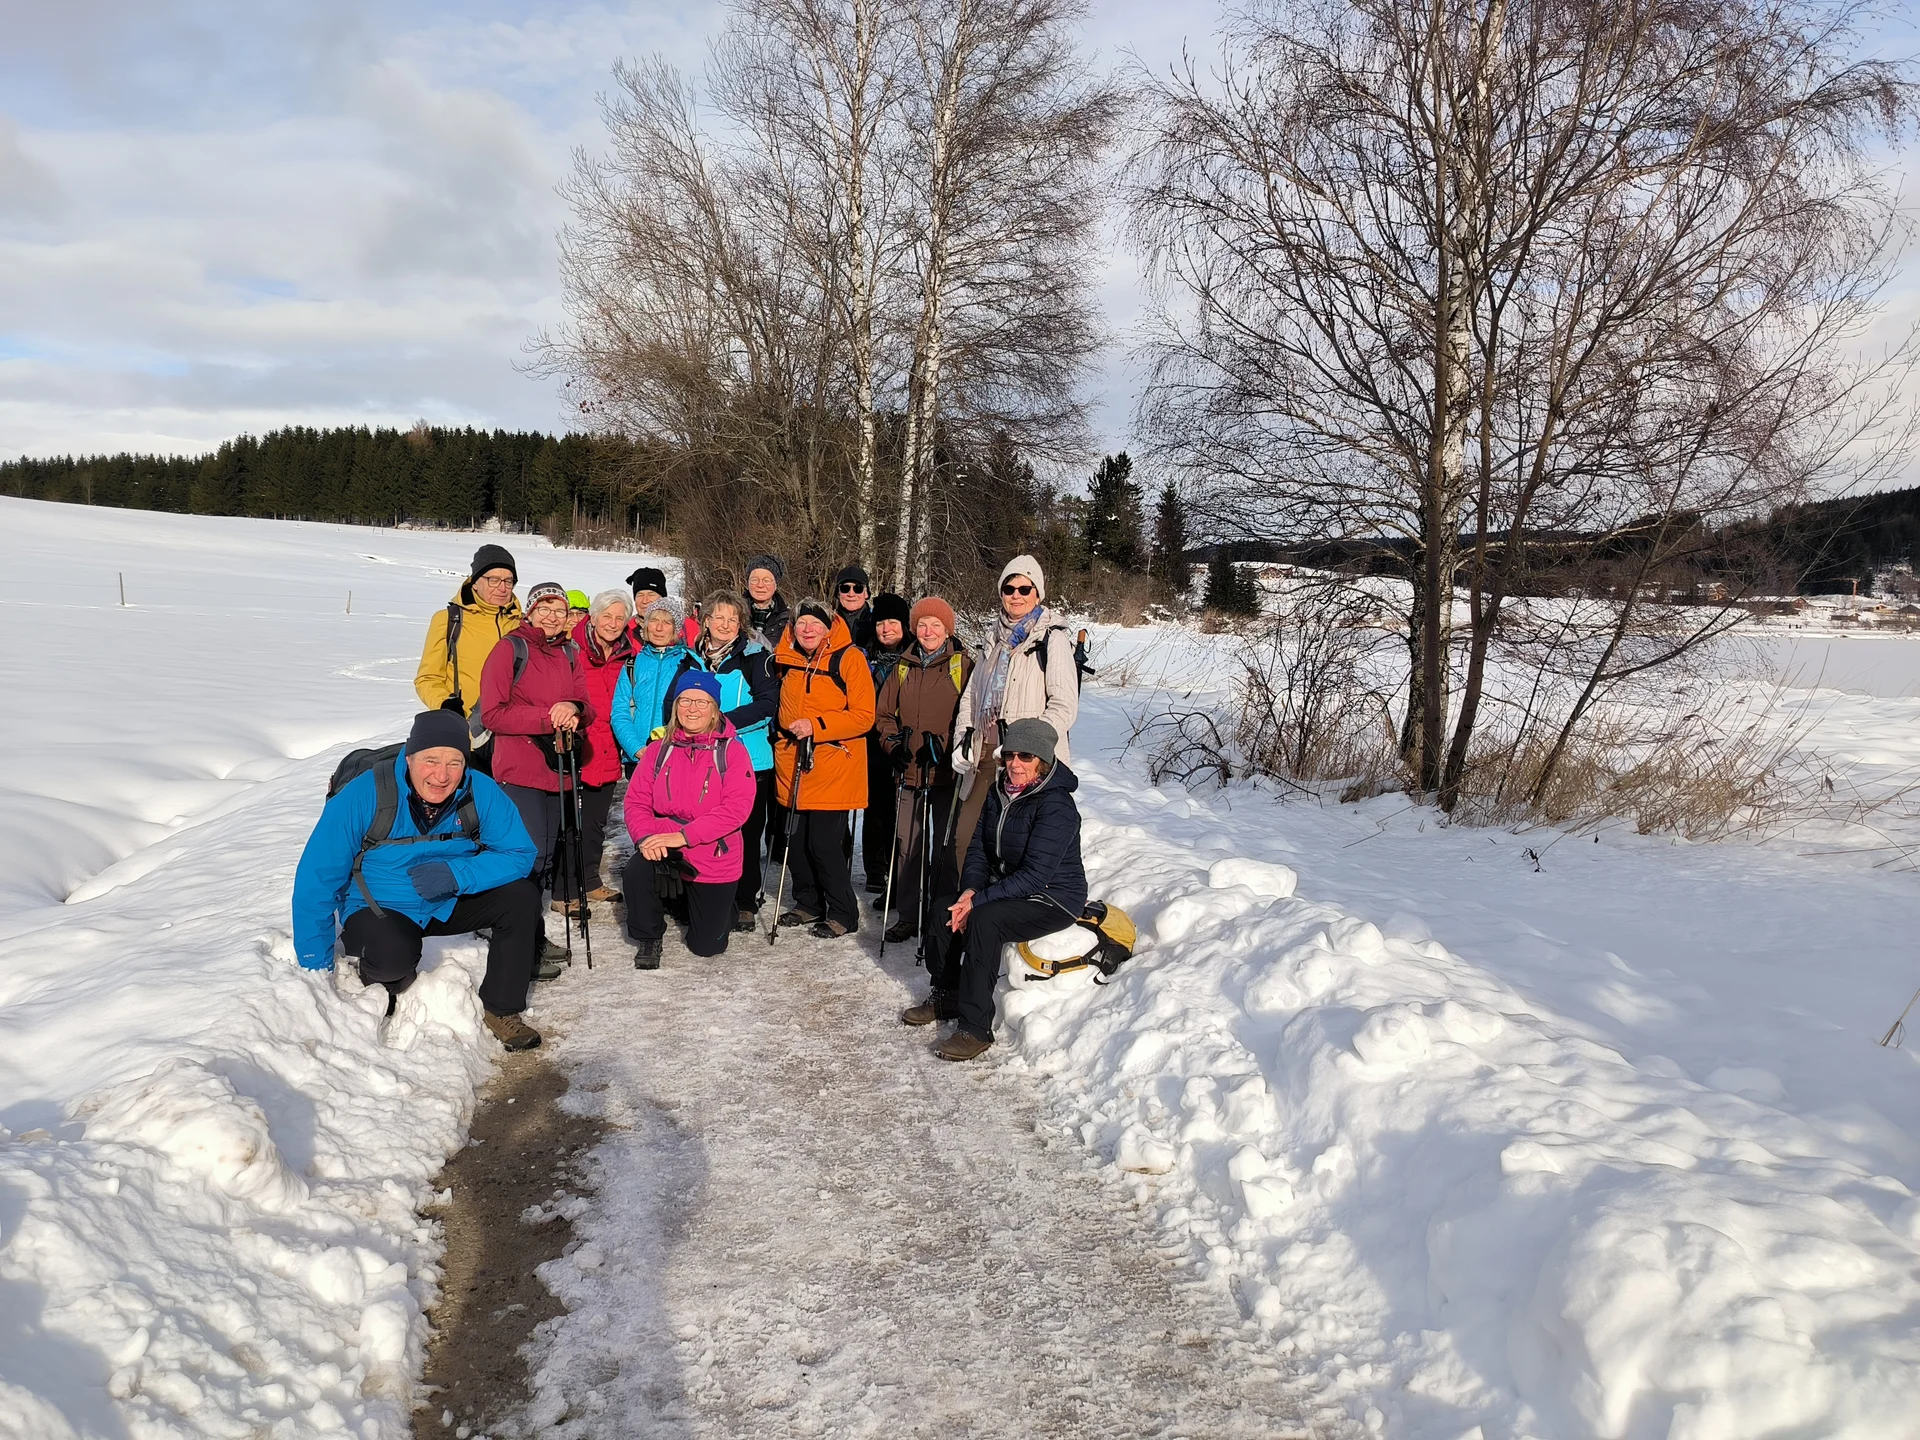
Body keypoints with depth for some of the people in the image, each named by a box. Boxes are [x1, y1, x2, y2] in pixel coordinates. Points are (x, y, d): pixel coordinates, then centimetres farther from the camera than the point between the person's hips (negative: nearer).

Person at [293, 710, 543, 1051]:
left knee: (522, 897, -19)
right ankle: (379, 987, 3)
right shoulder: (364, 796, -24)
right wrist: (316, 970, -16)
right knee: (394, 955, -35)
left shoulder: (481, 793, -17)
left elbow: (519, 854, -14)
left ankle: (501, 1010, -2)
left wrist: (457, 874, -31)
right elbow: (316, 883, -19)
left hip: (451, 903, 3)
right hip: (377, 910, -3)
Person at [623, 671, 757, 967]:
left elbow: (737, 807, -19)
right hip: (664, 847, 2)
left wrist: (683, 835, -26)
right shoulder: (658, 749, 2)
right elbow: (636, 800, -1)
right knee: (636, 871, -32)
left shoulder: (732, 751, -9)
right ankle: (649, 937, -2)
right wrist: (646, 836, -22)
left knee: (707, 945, 4)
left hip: (715, 858, -2)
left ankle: (718, 908, 41)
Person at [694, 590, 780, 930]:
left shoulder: (755, 656, -3)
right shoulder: (694, 657, 10)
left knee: (746, 834, 3)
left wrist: (725, 721, -21)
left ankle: (745, 903, 15)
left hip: (749, 761, -3)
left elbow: (767, 704, -12)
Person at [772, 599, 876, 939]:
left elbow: (863, 716, -13)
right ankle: (809, 904, 27)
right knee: (796, 840, 9)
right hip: (793, 766, 6)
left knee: (824, 842, -7)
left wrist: (816, 726, -19)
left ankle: (843, 914, 8)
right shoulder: (786, 660, 10)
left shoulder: (849, 659, -8)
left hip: (834, 768, -6)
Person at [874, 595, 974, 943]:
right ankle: (908, 915, 20)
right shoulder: (903, 668, 12)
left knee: (947, 847, -1)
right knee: (907, 845, 8)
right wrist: (893, 742, 1)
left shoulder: (963, 665, -1)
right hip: (909, 771, 4)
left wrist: (946, 744, -14)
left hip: (948, 772, -4)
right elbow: (883, 712, 18)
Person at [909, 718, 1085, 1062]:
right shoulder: (999, 792, 3)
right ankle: (947, 995, 11)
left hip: (1054, 900, -8)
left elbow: (1035, 875, -27)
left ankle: (976, 1029, -25)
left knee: (984, 920, -31)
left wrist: (978, 902, -27)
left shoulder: (1057, 806, -22)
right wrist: (970, 891, -14)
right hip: (1008, 889, 8)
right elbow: (978, 849, 6)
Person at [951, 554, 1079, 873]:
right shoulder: (995, 638, 19)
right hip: (985, 754, 7)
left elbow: (1064, 706, -10)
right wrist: (964, 738, 9)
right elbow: (972, 694, 25)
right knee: (964, 838, 5)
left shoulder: (1052, 638, -3)